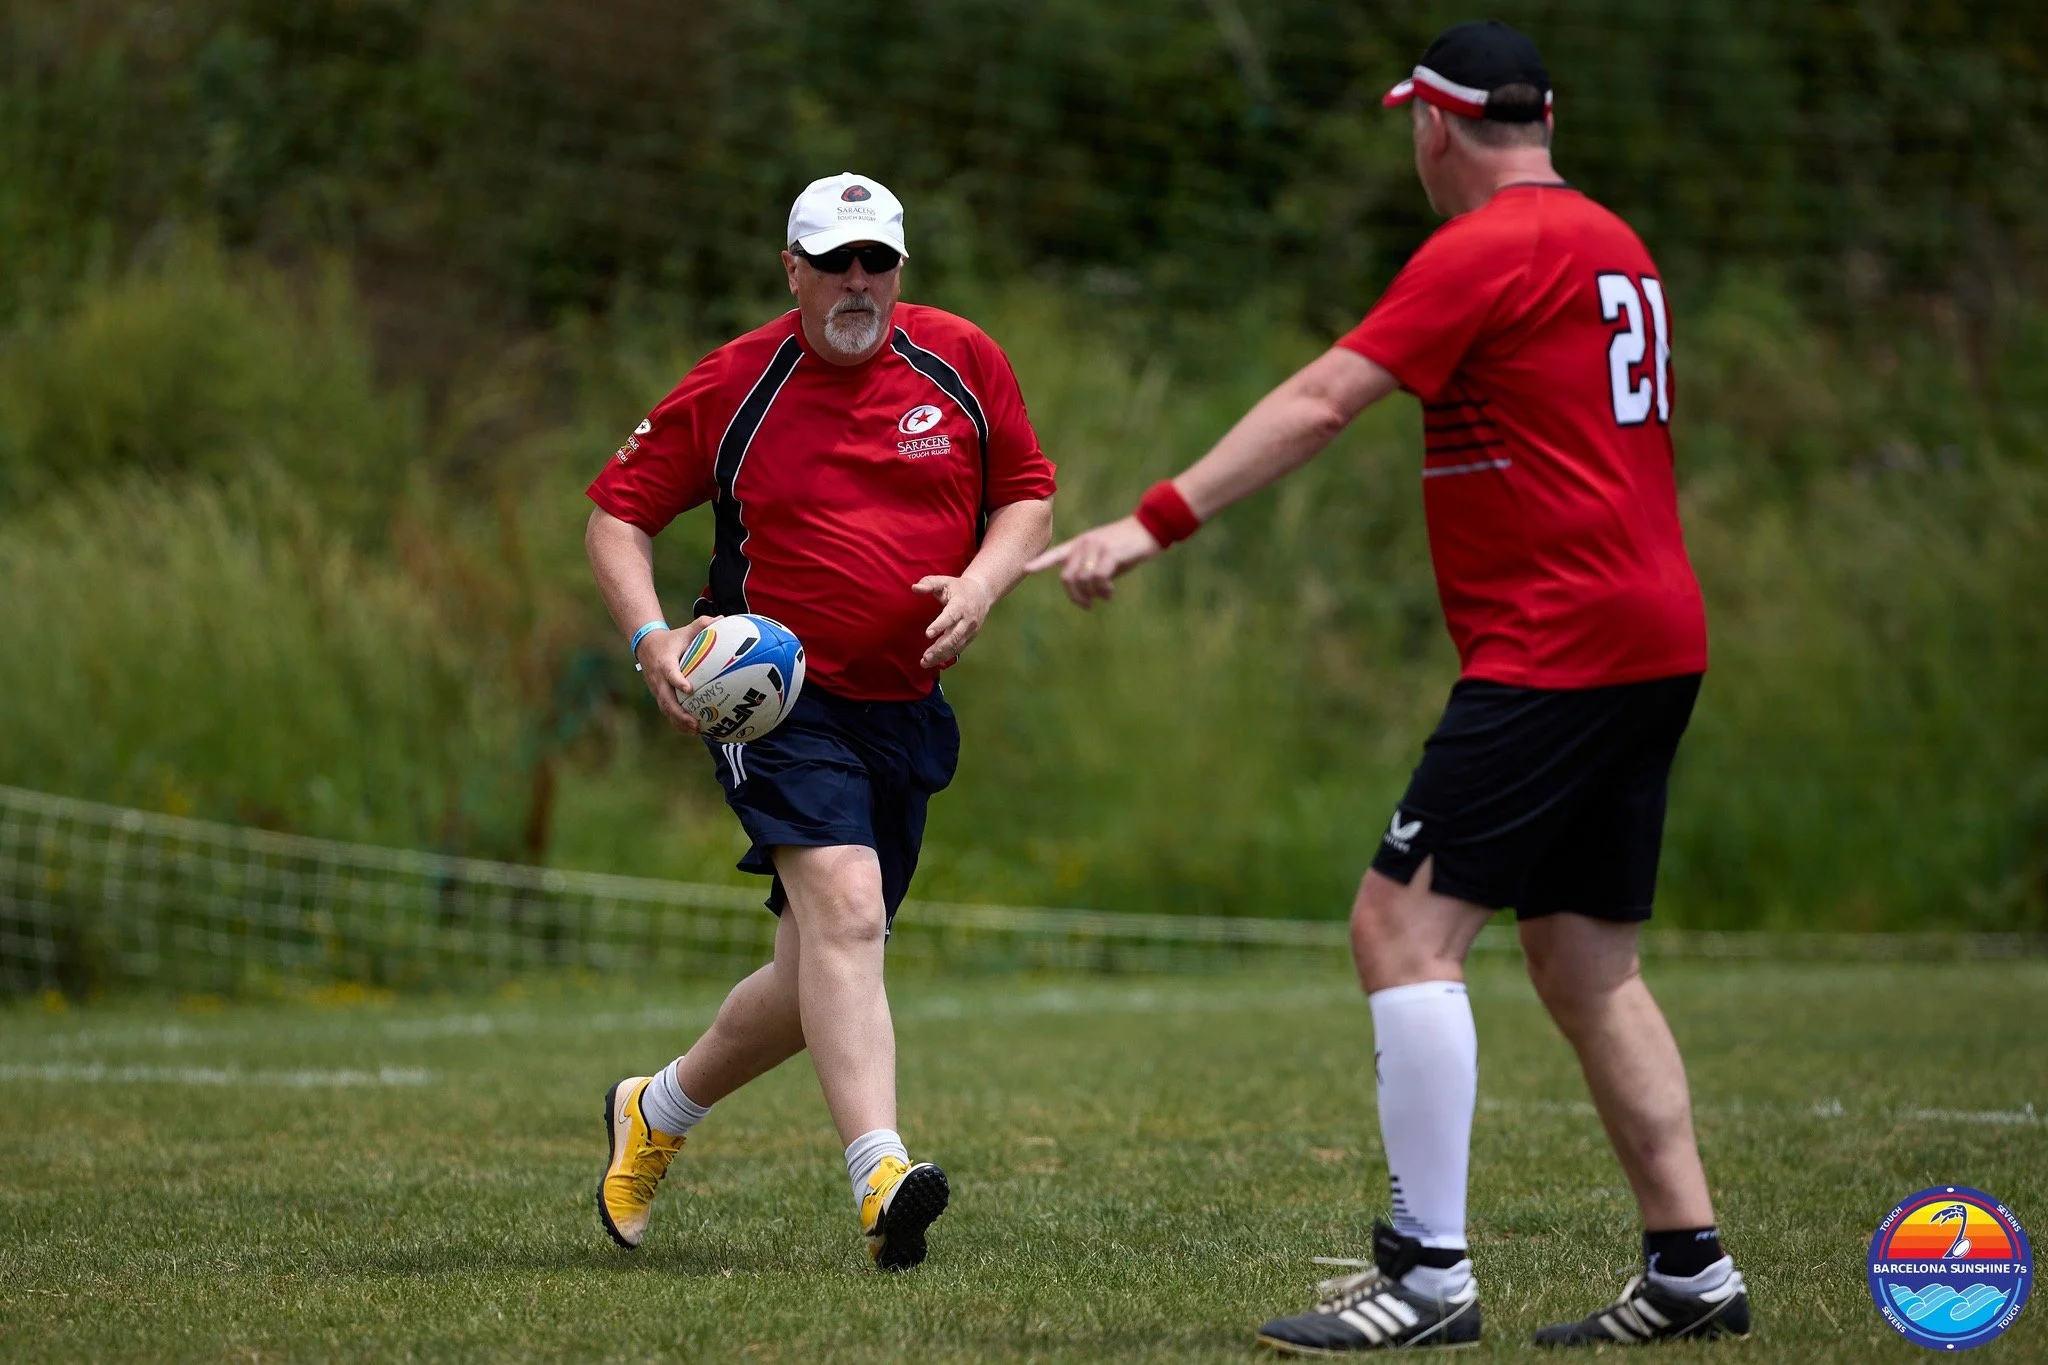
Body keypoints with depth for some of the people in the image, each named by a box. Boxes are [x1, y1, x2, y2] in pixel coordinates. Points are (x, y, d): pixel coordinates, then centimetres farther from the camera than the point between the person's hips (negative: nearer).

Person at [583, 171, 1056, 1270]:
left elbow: (1028, 493, 13)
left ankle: (655, 1113, 35)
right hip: (778, 696, -5)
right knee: (844, 908, -27)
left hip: (906, 711, 5)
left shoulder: (960, 360, 4)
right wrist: (651, 637, -14)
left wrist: (980, 584, -7)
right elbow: (617, 511, 3)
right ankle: (882, 1180, -37)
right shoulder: (732, 387, -4)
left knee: (818, 979, 10)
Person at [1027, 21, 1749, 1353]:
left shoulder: (1488, 249, -11)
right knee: (1584, 965, 14)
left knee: (1405, 924, -11)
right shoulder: (1614, 245, 17)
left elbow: (1319, 404, -17)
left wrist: (1158, 520, -17)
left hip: (1556, 645, -9)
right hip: (1653, 641, 9)